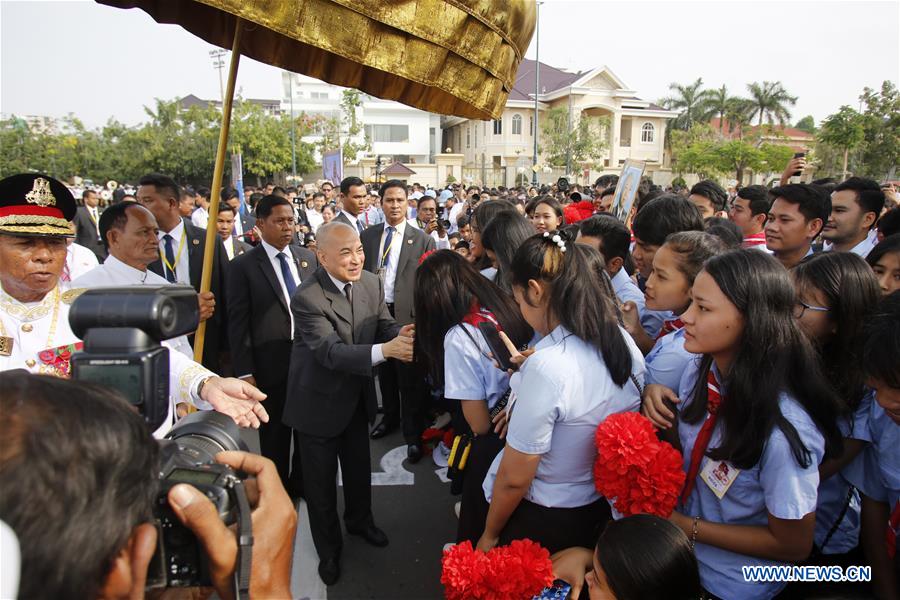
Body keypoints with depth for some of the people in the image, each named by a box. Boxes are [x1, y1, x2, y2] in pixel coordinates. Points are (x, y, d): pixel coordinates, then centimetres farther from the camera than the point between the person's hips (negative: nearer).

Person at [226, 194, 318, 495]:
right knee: (275, 434, 14)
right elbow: (238, 323, -9)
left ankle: (302, 482, 40)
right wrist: (244, 372, -11)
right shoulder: (243, 266, -8)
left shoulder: (308, 258, 4)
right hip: (271, 365, -3)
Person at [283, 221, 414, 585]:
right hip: (319, 401, -5)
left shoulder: (371, 283, -8)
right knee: (321, 479, 14)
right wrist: (384, 350, -49)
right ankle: (328, 548, 38)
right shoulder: (307, 297, -27)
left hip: (357, 396, 6)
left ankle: (360, 520, 53)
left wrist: (402, 334, -30)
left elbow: (384, 326, -6)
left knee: (359, 467, 25)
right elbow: (331, 352, -36)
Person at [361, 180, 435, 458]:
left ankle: (413, 434, 15)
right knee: (385, 372, 19)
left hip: (407, 316, -4)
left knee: (410, 380, 2)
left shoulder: (423, 240, -4)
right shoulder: (367, 236, 6)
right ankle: (390, 417, 39)